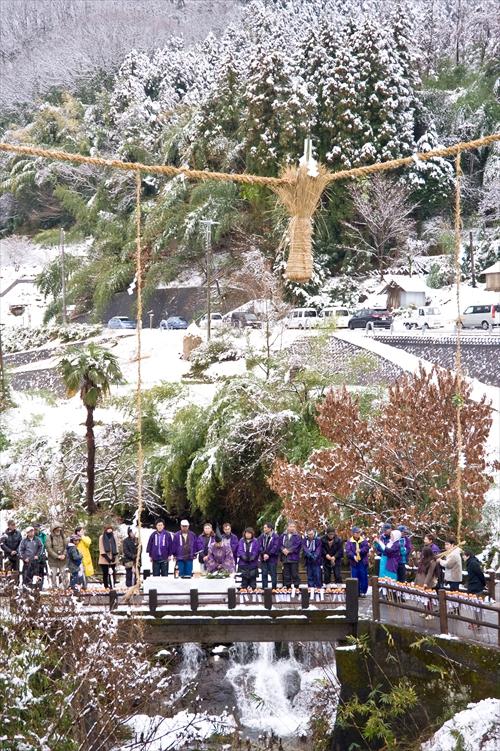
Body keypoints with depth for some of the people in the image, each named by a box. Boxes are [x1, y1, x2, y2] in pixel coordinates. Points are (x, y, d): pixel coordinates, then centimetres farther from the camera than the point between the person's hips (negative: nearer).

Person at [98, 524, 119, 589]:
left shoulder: (114, 537, 5)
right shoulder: (102, 537, -1)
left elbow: (116, 547, 6)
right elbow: (101, 549, -3)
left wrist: (114, 556, -6)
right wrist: (107, 557, -11)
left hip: (112, 559, 1)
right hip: (104, 559, -1)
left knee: (112, 573, -4)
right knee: (105, 573, 2)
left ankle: (112, 586, -3)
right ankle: (106, 587, 9)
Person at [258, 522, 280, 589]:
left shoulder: (275, 537, -4)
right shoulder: (262, 536, 10)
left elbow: (275, 547, -11)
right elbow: (260, 546, 4)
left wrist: (268, 554, -16)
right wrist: (264, 554, -12)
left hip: (272, 558, -4)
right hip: (263, 558, 4)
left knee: (273, 574, -4)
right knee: (264, 574, 4)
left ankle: (274, 588, 0)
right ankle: (264, 588, 9)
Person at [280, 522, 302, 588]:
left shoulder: (297, 536, -1)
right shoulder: (283, 535, 12)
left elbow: (297, 546, -10)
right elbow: (280, 544, 8)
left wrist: (289, 550, -13)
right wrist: (283, 549, -11)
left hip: (294, 558, -4)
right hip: (285, 558, 4)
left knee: (294, 574, -5)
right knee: (286, 575, 8)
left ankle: (296, 586, 0)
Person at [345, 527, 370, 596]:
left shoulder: (364, 541, 5)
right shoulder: (349, 542, 1)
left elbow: (367, 548, -9)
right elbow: (348, 551, -10)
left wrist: (360, 550, -23)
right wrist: (353, 556, -25)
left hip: (363, 562, 1)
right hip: (354, 562, -1)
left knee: (363, 578, 2)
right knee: (355, 578, 2)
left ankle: (363, 592, 12)